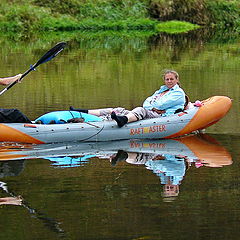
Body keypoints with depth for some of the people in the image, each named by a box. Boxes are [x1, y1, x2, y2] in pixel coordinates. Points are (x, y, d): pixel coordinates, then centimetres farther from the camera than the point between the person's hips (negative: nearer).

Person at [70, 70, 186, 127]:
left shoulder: (179, 93, 7)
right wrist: (153, 107, -2)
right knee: (120, 110, -6)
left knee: (140, 110, -37)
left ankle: (123, 120, -73)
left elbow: (161, 105, -6)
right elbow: (146, 103, 18)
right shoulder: (161, 90, 32)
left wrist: (150, 105, 9)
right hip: (148, 114, 8)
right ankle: (84, 113, -18)